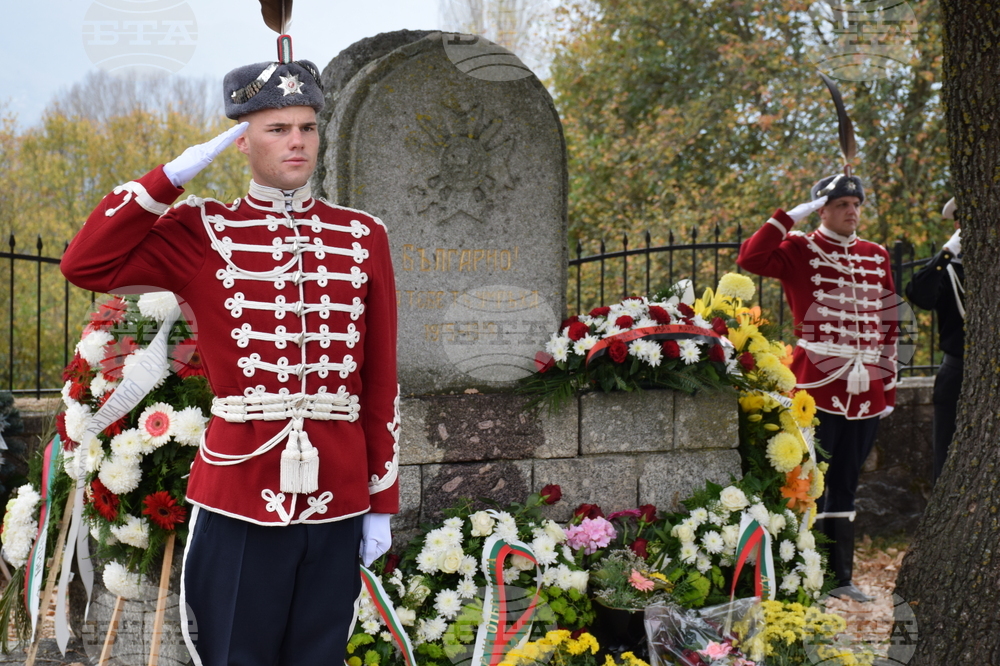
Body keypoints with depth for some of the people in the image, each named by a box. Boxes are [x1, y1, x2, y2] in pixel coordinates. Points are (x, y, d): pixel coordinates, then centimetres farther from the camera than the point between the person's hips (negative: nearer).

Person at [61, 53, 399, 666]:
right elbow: (85, 265, -12)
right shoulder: (203, 232, 1)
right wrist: (174, 175, -10)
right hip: (240, 492, -2)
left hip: (337, 494, 2)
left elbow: (383, 379, 7)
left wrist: (382, 503, 5)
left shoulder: (364, 237, 6)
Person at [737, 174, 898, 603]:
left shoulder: (877, 256, 15)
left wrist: (889, 386, 13)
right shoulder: (800, 250, 0)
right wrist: (793, 215, -14)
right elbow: (750, 259, -19)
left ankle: (842, 576, 19)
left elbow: (887, 324, 16)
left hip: (866, 390, 5)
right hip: (819, 385, -5)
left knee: (847, 483, 12)